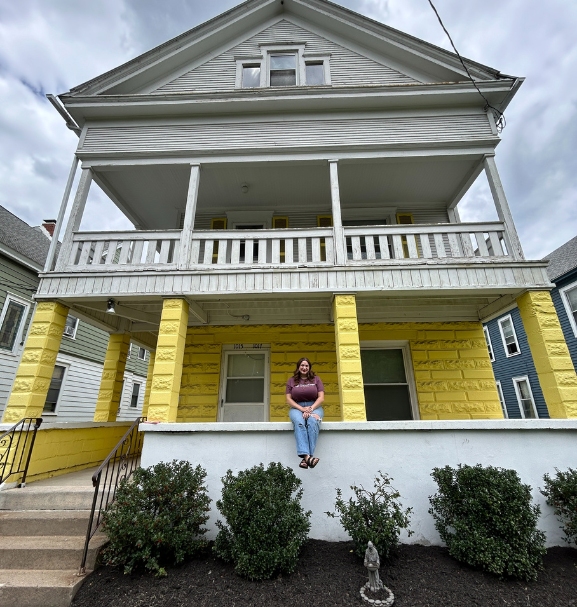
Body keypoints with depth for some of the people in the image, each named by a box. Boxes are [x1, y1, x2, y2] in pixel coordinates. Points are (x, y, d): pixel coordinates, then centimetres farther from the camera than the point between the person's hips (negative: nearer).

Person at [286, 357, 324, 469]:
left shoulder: (316, 379, 12)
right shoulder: (292, 381, 13)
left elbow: (321, 398, 4)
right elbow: (289, 399, 5)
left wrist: (310, 408, -12)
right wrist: (302, 409, -11)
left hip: (314, 407, 0)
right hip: (297, 408, 0)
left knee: (313, 422, -35)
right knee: (299, 423, -35)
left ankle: (306, 458, -42)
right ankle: (306, 455, -48)